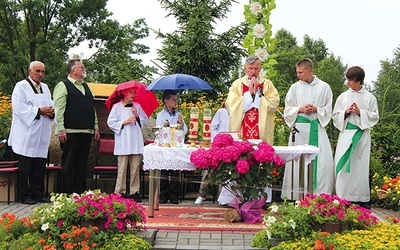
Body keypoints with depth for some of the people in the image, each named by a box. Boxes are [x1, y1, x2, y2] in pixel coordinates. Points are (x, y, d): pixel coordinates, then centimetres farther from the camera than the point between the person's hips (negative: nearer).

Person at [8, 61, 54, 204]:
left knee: (40, 167, 7)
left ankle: (39, 194, 15)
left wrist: (51, 111, -6)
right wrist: (39, 111, -17)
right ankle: (25, 196, 4)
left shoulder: (45, 88, 19)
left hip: (42, 135, 6)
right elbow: (19, 107, -13)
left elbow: (51, 105, 18)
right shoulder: (21, 86, -2)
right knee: (25, 167, -3)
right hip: (26, 135, -6)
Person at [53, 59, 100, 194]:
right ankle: (65, 193, 3)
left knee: (82, 164, 9)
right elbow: (58, 109, -9)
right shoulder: (63, 86, -2)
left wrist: (95, 127, 16)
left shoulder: (86, 87, 21)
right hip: (70, 132, -7)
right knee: (68, 164, -2)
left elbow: (92, 109, 23)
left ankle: (79, 193, 14)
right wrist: (60, 129, -16)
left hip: (86, 132, 7)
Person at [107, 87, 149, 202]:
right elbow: (111, 122, 1)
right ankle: (120, 191, 3)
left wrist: (137, 116, 0)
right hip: (123, 142, -3)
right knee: (122, 168, -3)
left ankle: (134, 191, 7)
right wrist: (124, 122, -8)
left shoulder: (137, 106, 15)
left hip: (136, 141, 3)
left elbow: (145, 120, 16)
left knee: (135, 167, 2)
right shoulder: (117, 107, 4)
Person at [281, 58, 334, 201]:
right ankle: (298, 193, 2)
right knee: (298, 161, -3)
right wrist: (300, 109, -7)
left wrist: (316, 109, -9)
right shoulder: (295, 87, 9)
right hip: (299, 128, 0)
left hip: (317, 128, 0)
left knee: (323, 161, -7)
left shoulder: (324, 87, 6)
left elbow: (328, 110, 8)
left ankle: (321, 193, -1)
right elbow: (288, 110, 10)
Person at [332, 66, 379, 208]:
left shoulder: (369, 98, 4)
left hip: (362, 135, -1)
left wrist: (361, 112, -11)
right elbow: (335, 116, 9)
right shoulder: (343, 96, 8)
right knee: (343, 165, -3)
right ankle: (343, 197, 3)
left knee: (361, 166, 0)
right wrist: (346, 112, -9)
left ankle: (362, 198, 7)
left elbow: (375, 117, 2)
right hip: (346, 134, 1)